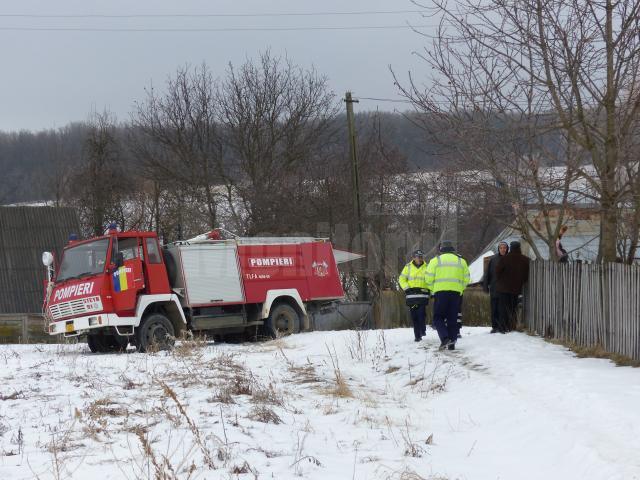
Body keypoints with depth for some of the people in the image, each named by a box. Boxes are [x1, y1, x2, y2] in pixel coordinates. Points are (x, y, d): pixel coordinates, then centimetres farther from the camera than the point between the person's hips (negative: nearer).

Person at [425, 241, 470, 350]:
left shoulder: (435, 260, 4)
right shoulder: (461, 261, 13)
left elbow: (429, 278, -1)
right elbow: (466, 279, 10)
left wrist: (433, 290, 13)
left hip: (440, 292, -3)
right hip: (456, 292, 3)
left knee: (438, 317, 3)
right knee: (453, 319, 9)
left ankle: (444, 338, -17)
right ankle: (452, 343, 6)